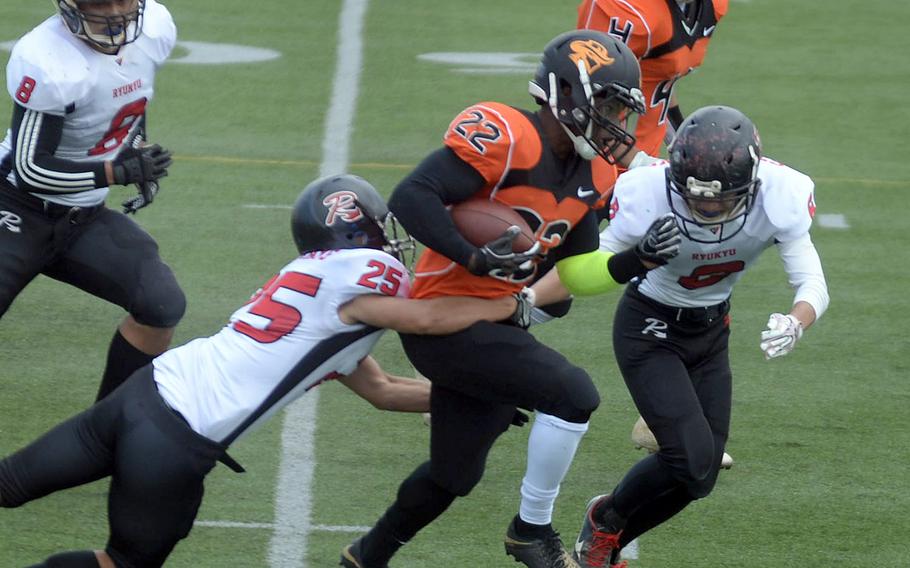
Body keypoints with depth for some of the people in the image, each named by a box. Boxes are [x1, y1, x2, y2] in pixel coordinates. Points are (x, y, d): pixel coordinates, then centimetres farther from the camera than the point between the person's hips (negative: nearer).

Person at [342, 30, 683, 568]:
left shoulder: (592, 175, 7)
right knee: (573, 394, -21)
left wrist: (637, 259, -3)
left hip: (494, 326, 10)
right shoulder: (504, 136, -21)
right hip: (445, 323, -10)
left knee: (454, 474, 21)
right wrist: (475, 258, -32)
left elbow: (576, 273, 13)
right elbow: (412, 197, -26)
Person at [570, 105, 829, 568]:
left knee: (699, 476, 4)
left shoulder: (778, 197, -26)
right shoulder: (649, 196, -33)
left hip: (711, 332, 4)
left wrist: (795, 324, -46)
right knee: (693, 461, -17)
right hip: (649, 330, -4)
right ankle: (606, 520, 12)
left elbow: (813, 285, -24)